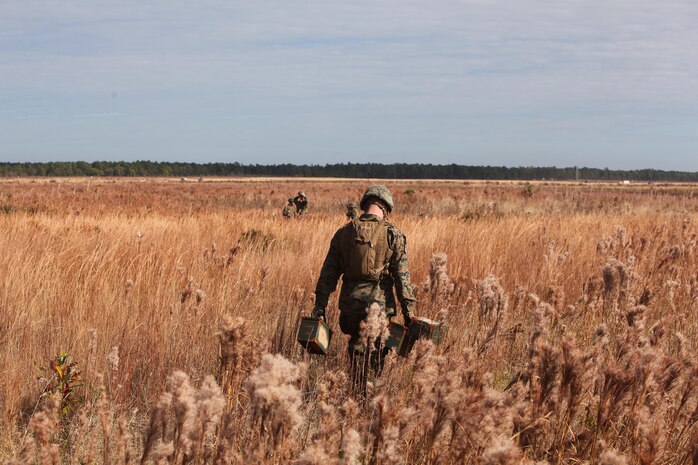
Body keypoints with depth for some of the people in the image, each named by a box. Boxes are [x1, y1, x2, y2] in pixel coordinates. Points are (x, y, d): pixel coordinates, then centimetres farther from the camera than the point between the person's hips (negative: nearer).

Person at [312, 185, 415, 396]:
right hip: (379, 303, -3)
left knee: (357, 352, 16)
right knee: (378, 356, 10)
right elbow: (401, 275, -7)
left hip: (350, 303, 3)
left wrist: (320, 305, 8)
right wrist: (408, 308, -3)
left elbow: (328, 272, 5)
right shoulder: (393, 235, -4)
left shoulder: (344, 232, 5)